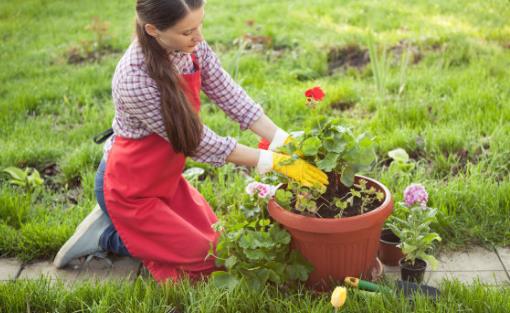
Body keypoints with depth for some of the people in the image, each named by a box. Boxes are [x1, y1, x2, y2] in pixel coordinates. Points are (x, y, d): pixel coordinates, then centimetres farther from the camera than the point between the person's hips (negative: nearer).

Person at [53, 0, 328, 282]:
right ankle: (107, 237, 10)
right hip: (129, 191, -7)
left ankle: (123, 223, 21)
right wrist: (271, 161, -26)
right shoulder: (135, 77, -35)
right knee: (205, 260, -1)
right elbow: (198, 143, -29)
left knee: (215, 241, 15)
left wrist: (285, 142, -21)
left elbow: (232, 99, -11)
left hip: (166, 179, 7)